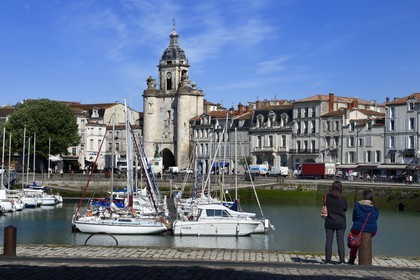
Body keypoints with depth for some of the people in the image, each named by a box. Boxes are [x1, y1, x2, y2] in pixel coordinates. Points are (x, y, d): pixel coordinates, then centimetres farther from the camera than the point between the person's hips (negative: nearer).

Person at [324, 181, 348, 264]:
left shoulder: (327, 197, -9)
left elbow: (325, 207, 3)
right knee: (340, 241, 5)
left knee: (329, 241, 5)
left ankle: (328, 260, 5)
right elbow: (345, 209, 2)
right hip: (340, 222, -1)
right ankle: (342, 260, 3)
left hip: (329, 222, 1)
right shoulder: (343, 199, -11)